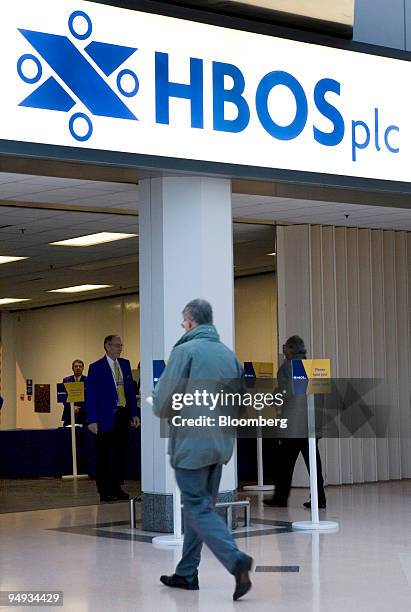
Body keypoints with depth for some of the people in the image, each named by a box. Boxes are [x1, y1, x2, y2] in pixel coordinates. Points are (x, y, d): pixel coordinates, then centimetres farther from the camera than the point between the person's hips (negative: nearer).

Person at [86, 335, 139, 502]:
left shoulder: (125, 364, 12)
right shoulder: (96, 368, -5)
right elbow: (90, 395, -8)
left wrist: (134, 413, 10)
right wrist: (92, 420, -13)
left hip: (123, 416, 6)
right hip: (107, 418, -5)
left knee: (121, 453, 8)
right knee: (104, 455, 0)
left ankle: (116, 487, 17)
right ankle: (105, 490, 5)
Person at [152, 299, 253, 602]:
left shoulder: (185, 351, -11)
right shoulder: (229, 354, 8)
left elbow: (163, 405, -12)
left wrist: (155, 398, 10)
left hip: (191, 444, -7)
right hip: (221, 444, 7)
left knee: (199, 509, -3)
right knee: (201, 506, 16)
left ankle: (236, 559, -22)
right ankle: (187, 574, 23)